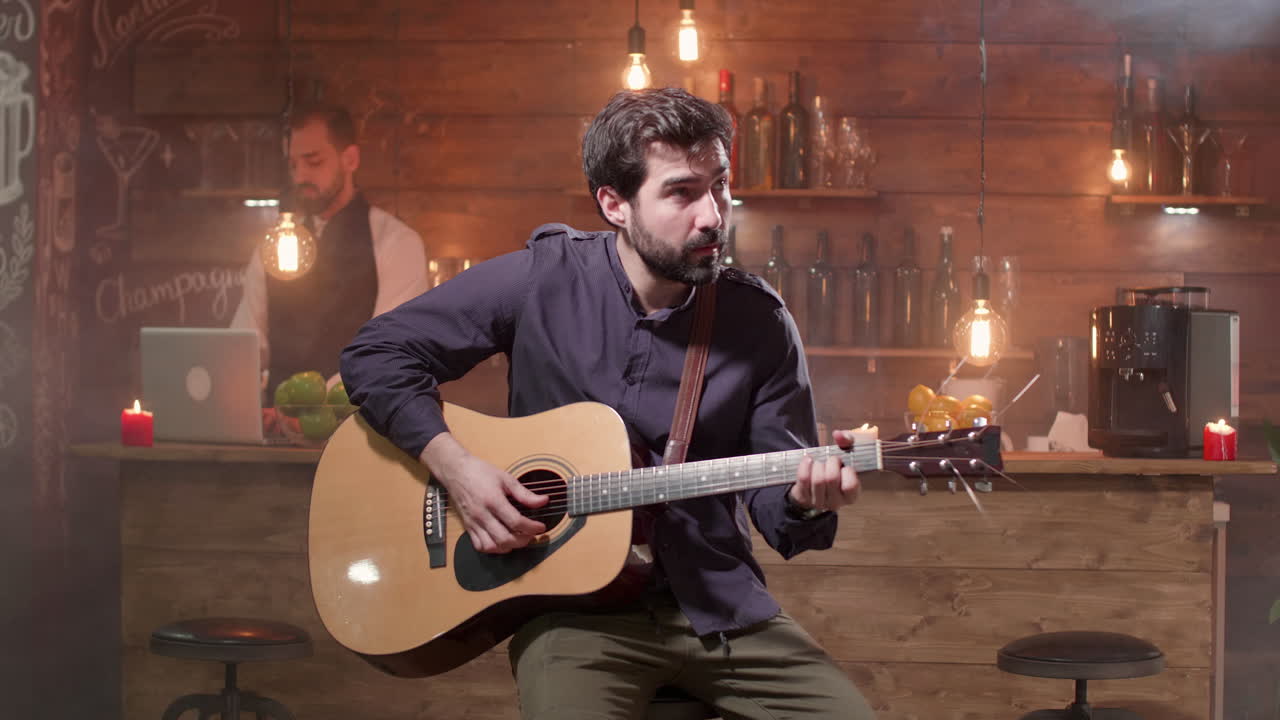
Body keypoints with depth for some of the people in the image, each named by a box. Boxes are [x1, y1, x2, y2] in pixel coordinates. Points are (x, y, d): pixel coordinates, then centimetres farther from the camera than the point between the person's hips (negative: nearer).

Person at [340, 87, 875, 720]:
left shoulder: (759, 320, 1)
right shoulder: (541, 280, -4)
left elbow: (772, 498, 4)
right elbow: (375, 354, 0)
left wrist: (806, 501, -21)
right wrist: (454, 465, -13)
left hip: (721, 605, 3)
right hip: (575, 610, -2)